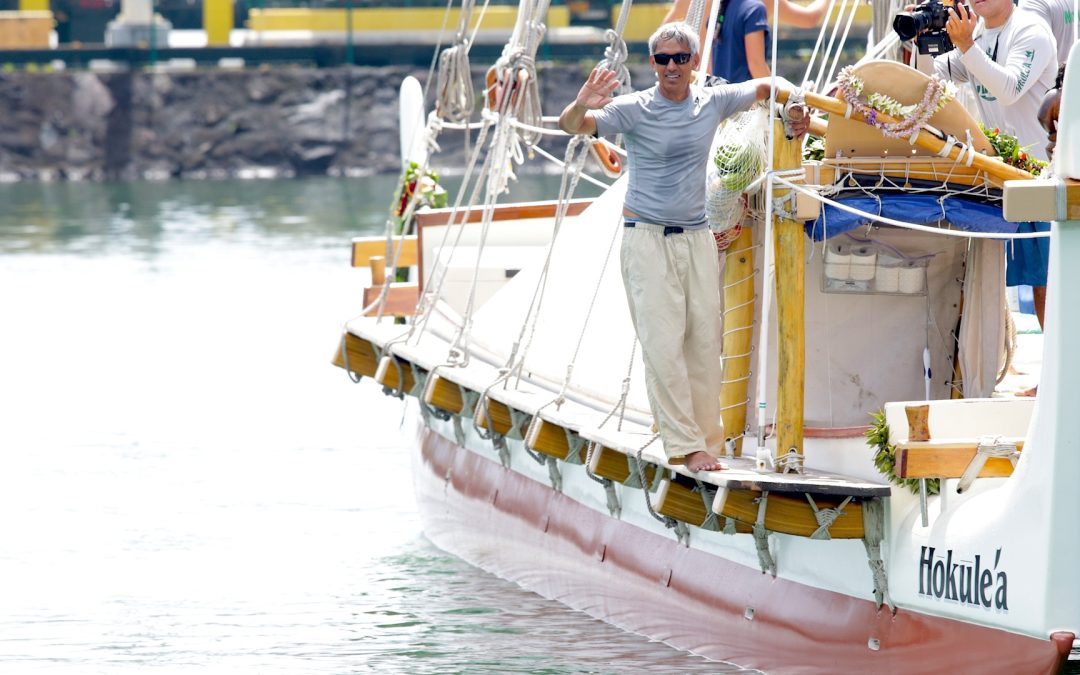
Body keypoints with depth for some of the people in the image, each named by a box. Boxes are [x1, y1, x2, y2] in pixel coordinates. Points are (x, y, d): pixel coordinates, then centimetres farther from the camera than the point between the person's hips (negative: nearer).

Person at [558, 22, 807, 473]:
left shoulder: (713, 102, 2)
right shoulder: (634, 110, -9)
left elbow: (766, 86, 19)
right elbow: (571, 127, -19)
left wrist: (796, 106, 0)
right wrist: (582, 107, -41)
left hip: (697, 240, 4)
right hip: (647, 239, -4)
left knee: (705, 343, 6)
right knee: (663, 344, -10)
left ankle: (707, 440, 14)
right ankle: (686, 445, -10)